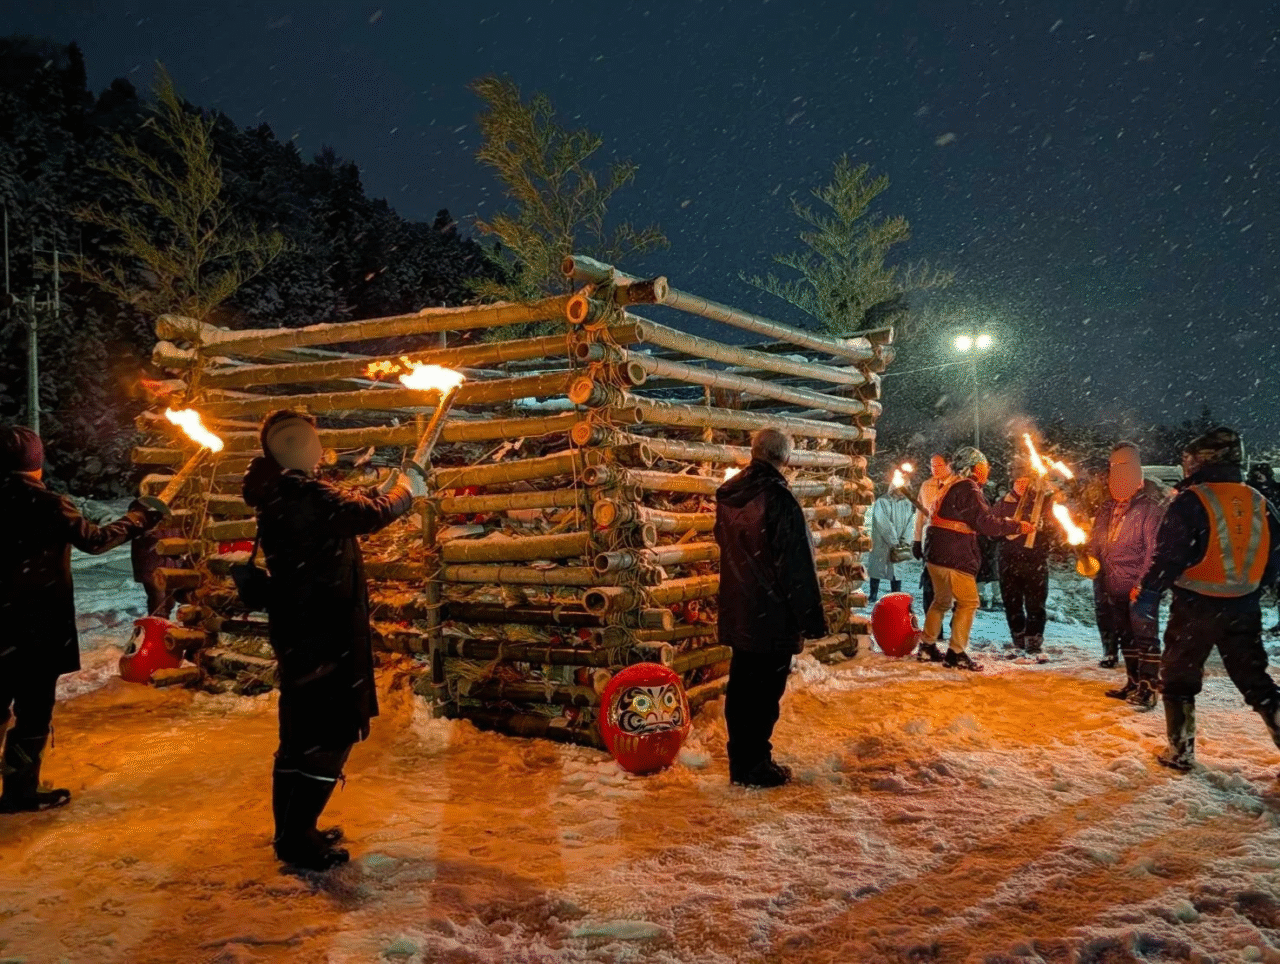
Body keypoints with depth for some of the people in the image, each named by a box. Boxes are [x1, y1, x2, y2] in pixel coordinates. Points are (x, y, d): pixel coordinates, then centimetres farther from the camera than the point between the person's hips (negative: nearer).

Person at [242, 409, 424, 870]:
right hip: (323, 633, -10)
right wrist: (406, 492, 0)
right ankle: (296, 839, 6)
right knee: (332, 734, -2)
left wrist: (388, 492, 17)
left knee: (303, 732, 19)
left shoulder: (278, 494, 10)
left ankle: (292, 830, 30)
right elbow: (366, 515, -18)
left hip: (301, 630, 11)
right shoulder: (301, 493, -20)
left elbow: (345, 511, 18)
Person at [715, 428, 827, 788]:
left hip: (737, 612, 8)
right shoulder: (778, 499, -19)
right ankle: (754, 765, 11)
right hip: (772, 616, -8)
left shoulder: (728, 496, 5)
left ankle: (740, 759, 27)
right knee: (765, 692, 3)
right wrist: (811, 618, -11)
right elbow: (798, 565, -17)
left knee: (742, 686, 17)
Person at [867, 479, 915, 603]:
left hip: (897, 545, 2)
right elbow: (883, 523, -13)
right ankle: (873, 595, 18)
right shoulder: (882, 502, -5)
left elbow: (909, 524, 0)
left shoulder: (908, 505, 8)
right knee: (876, 568, 6)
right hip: (882, 544, -2)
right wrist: (893, 542, -18)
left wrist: (905, 541, -14)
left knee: (896, 571, 1)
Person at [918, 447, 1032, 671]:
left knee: (942, 600, 20)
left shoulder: (952, 487, 19)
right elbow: (986, 522, -17)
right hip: (953, 557, -10)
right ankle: (956, 653, -4)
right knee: (968, 602, -3)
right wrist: (1018, 526, -6)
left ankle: (928, 647, 24)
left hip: (936, 554, 10)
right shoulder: (968, 489, -12)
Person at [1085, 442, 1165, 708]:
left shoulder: (1151, 507, -12)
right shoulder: (1107, 508, 11)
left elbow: (1154, 548, -16)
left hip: (1140, 586, -8)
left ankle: (1148, 688, 5)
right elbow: (1096, 542, 19)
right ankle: (1134, 683, 26)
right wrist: (1089, 559, -1)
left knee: (1145, 635, -2)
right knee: (1125, 635, 15)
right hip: (1115, 586, 8)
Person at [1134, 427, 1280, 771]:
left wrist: (1148, 593, -7)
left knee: (1179, 678, 10)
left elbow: (1168, 554, -18)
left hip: (1196, 606, -5)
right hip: (1244, 608, 5)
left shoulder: (1190, 501, -15)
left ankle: (1180, 751, 14)